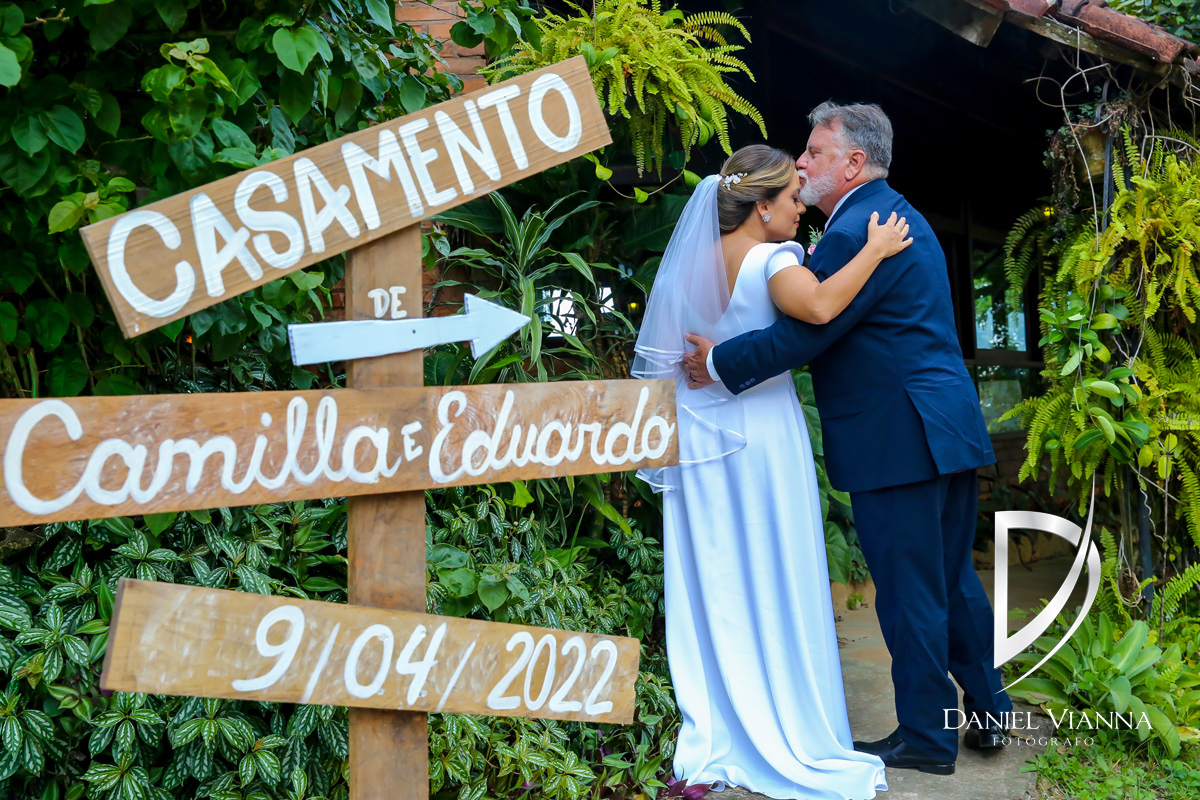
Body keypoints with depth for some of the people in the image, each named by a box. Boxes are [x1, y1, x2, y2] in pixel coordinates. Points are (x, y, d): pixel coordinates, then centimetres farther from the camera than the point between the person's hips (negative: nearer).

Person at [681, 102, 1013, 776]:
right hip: (950, 425, 10)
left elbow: (802, 334, -20)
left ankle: (926, 738, 14)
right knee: (953, 579, 19)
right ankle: (988, 713, 29)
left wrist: (719, 362, -8)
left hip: (898, 438, -10)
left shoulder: (854, 232, -16)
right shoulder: (901, 216, 18)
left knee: (909, 592, 1)